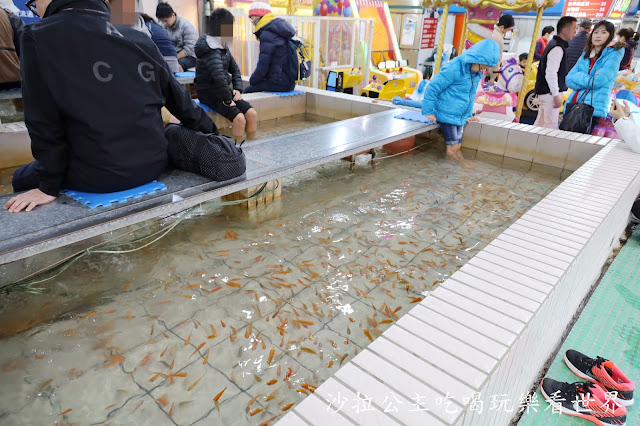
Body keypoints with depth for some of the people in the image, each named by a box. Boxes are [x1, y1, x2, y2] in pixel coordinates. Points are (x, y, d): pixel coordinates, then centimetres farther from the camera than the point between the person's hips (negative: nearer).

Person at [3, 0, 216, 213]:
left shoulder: (40, 37, -5)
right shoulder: (139, 39, 7)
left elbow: (43, 120, -7)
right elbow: (178, 97, 14)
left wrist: (49, 186, 1)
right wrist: (211, 131, 27)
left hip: (98, 176, -5)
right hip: (153, 165, 6)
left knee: (22, 178, 24)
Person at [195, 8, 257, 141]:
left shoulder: (224, 48, 6)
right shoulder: (212, 52, -22)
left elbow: (235, 69, 17)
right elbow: (219, 77, -37)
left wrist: (238, 89, 3)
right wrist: (228, 100, -28)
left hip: (224, 90, 8)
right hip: (210, 94, -8)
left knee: (252, 114, -8)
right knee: (239, 118, -26)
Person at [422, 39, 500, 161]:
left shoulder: (477, 73, 5)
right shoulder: (454, 69, -21)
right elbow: (432, 88, -17)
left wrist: (468, 115, 18)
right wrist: (428, 112, -14)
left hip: (460, 117, 8)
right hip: (447, 115, -8)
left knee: (458, 147, 13)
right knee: (452, 148, -4)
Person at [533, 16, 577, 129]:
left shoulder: (555, 44, 16)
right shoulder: (557, 48, -16)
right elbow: (551, 74, -22)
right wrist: (556, 95, -21)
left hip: (545, 91, 11)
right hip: (550, 93, -11)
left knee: (540, 122, 16)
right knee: (551, 125, -10)